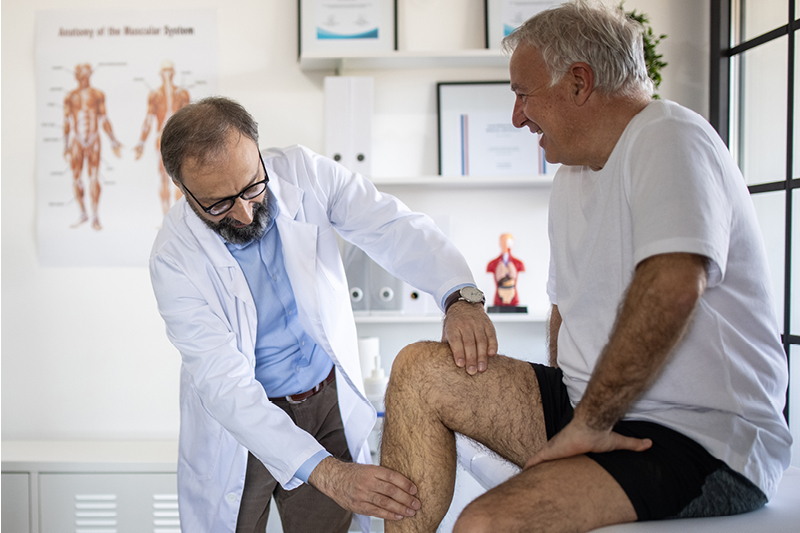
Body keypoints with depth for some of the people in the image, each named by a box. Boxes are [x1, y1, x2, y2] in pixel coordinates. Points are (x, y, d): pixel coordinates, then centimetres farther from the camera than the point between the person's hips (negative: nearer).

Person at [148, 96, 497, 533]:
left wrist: (460, 296, -39)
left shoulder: (302, 172, -14)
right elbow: (224, 383, -28)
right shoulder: (174, 256, -22)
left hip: (331, 397, 2)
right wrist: (326, 472, -38)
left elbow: (393, 227, -18)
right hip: (241, 419, -2)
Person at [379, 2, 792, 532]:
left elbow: (673, 287, -30)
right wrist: (570, 409, 6)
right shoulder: (572, 177, 15)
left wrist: (589, 421, -22)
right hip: (599, 410, 9)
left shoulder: (670, 138, -13)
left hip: (703, 442, -8)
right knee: (421, 370, -3)